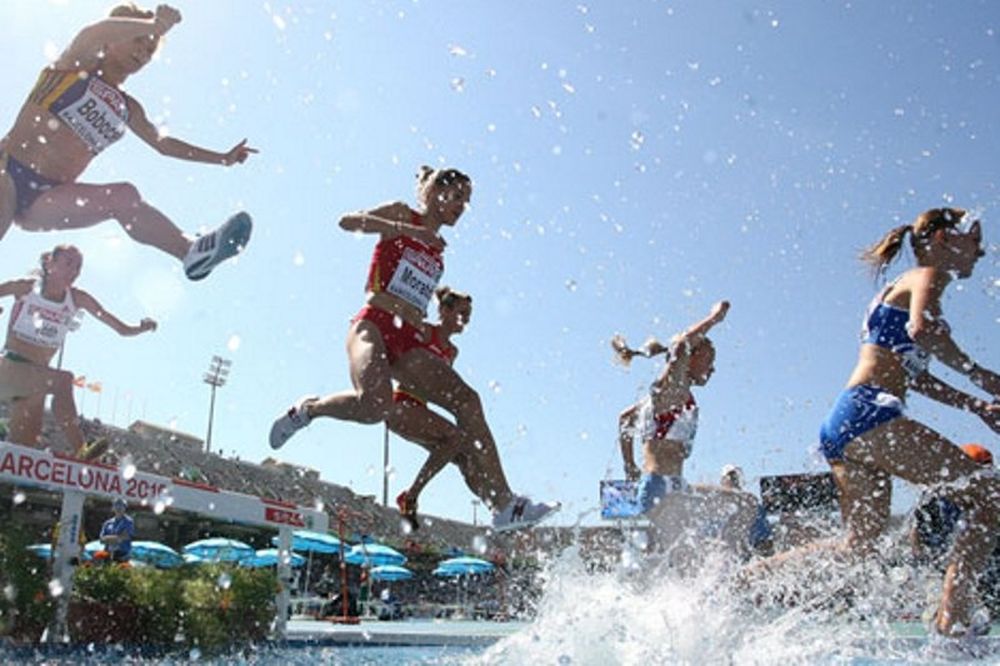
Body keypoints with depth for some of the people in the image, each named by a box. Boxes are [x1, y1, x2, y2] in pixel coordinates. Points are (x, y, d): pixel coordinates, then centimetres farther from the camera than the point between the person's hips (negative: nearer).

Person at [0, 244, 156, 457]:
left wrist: (141, 328, -17)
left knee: (26, 444, -4)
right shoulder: (25, 287, -4)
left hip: (34, 381, 5)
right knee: (63, 380, -30)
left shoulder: (77, 299, 4)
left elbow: (123, 329, 1)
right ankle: (79, 452, -34)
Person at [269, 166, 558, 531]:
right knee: (375, 404, -34)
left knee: (466, 399, -13)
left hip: (409, 339, 7)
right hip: (374, 324, -6)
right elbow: (348, 221, -8)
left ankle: (503, 503, -15)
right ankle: (307, 409, -2)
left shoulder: (438, 248, 25)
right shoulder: (402, 215, 8)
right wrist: (404, 229, -16)